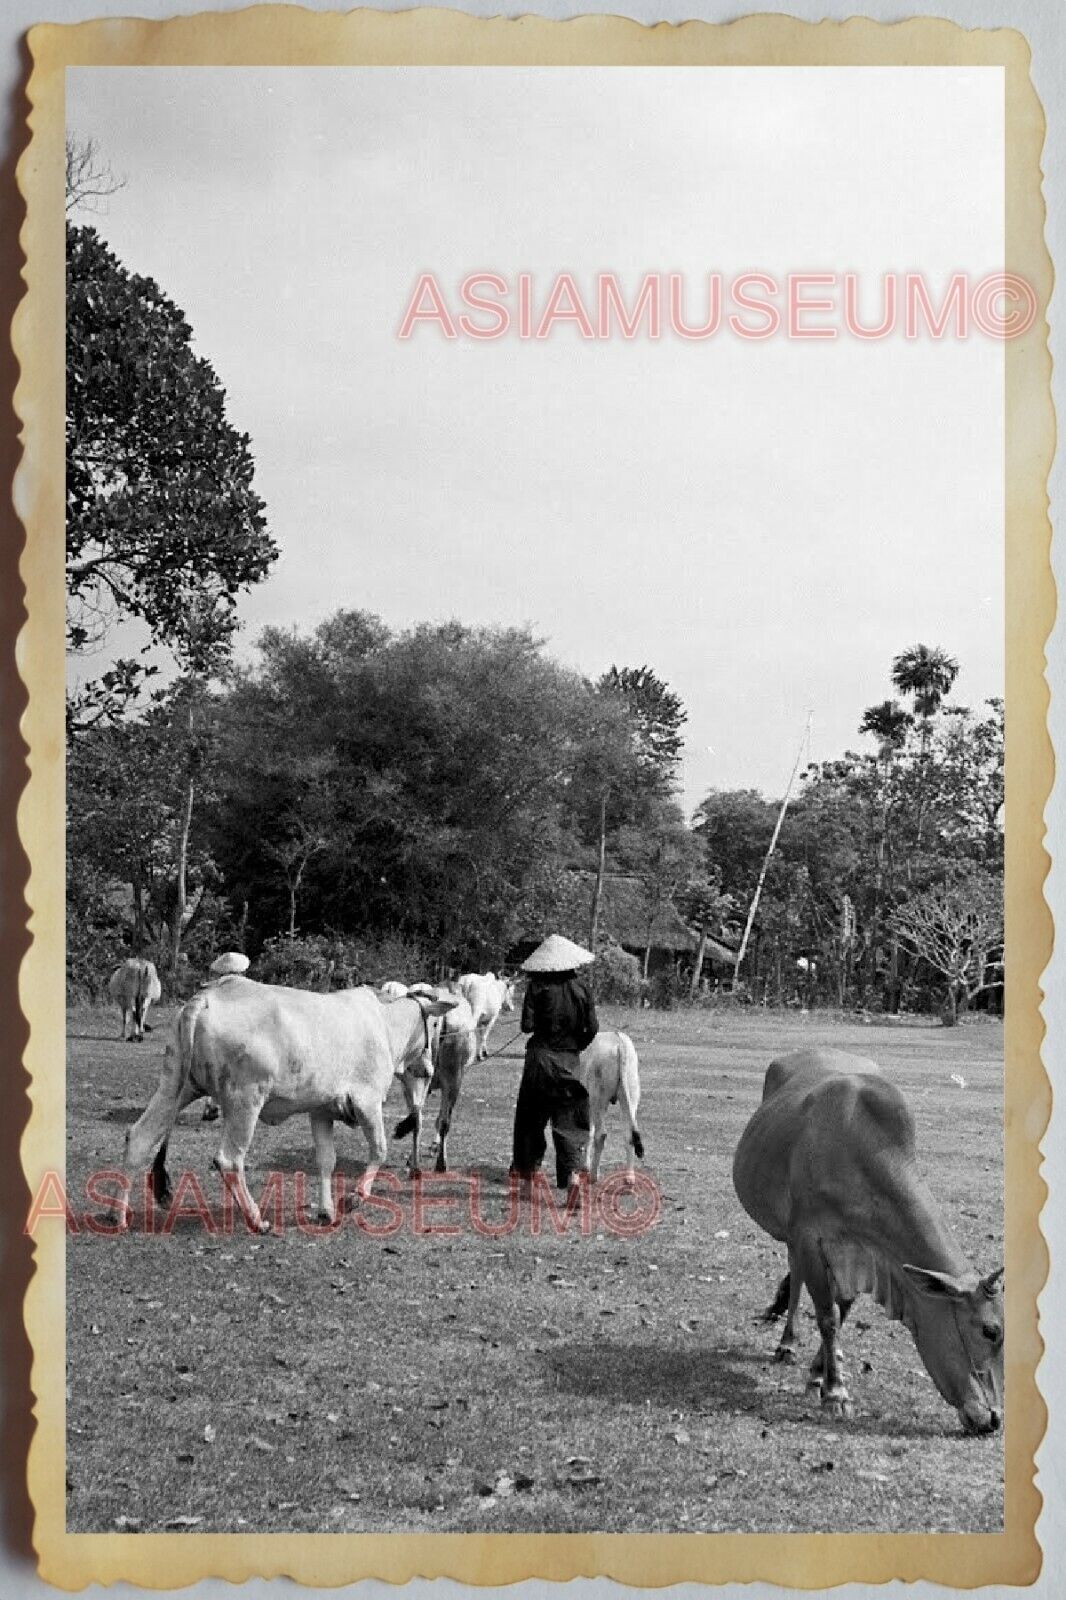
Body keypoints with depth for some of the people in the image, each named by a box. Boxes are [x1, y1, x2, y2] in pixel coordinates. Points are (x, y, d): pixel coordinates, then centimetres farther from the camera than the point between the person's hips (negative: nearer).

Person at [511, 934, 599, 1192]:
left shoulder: (538, 986, -8)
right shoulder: (581, 986, -2)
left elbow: (527, 1025, -12)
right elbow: (592, 1029, -3)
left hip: (540, 1057, -1)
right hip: (569, 1061, 1)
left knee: (530, 1116, 15)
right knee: (569, 1119, 6)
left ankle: (526, 1170, 26)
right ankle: (574, 1170, -11)